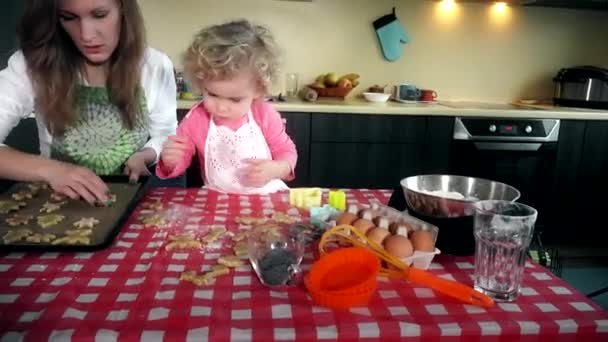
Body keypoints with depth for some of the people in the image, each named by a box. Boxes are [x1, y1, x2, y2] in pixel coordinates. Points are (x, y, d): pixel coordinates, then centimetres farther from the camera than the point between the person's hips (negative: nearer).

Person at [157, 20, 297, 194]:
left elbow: (287, 152, 1)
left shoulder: (265, 115, -9)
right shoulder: (196, 118, -8)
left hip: (267, 197, -1)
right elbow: (181, 161, 4)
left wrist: (274, 169, -18)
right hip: (218, 201, 1)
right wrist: (170, 161, -17)